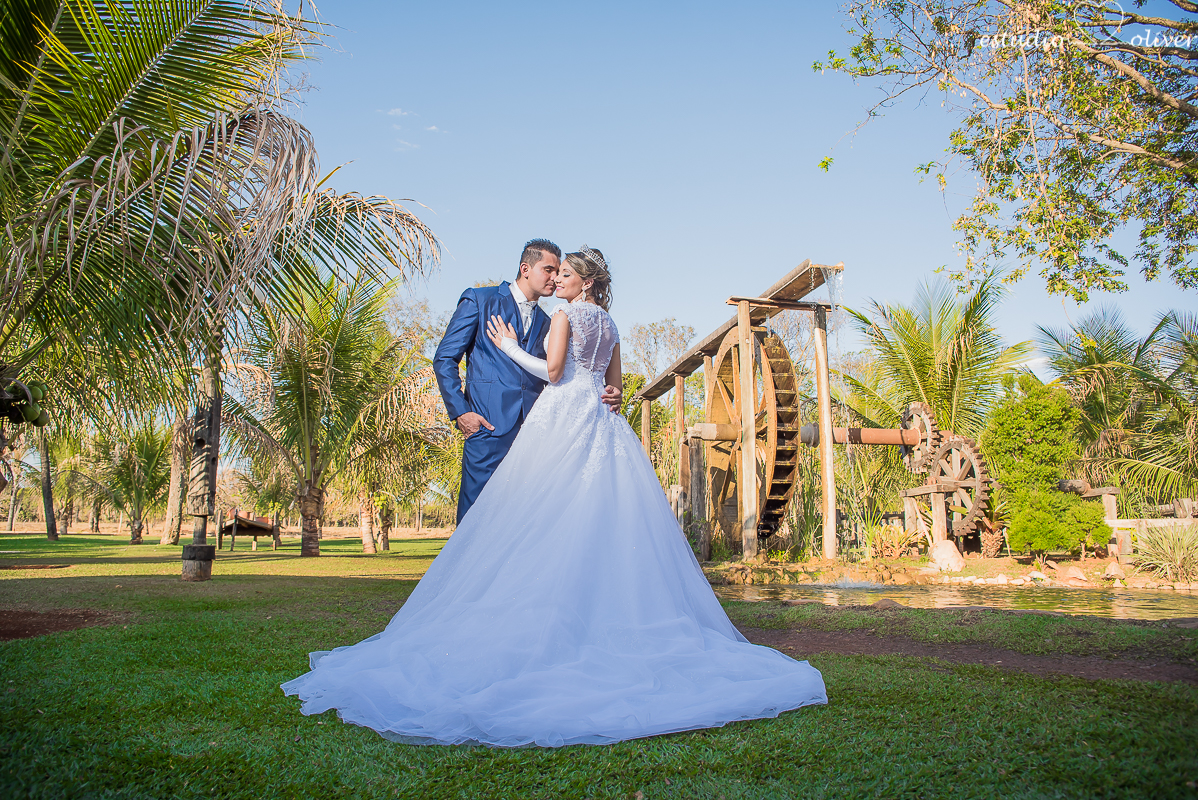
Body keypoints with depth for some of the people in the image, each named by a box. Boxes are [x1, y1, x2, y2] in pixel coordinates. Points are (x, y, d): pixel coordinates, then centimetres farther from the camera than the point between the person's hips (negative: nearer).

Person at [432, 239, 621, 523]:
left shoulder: (546, 323, 21)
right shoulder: (479, 300, 7)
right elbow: (444, 359, 3)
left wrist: (603, 396, -2)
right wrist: (460, 412, -7)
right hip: (488, 425, -4)